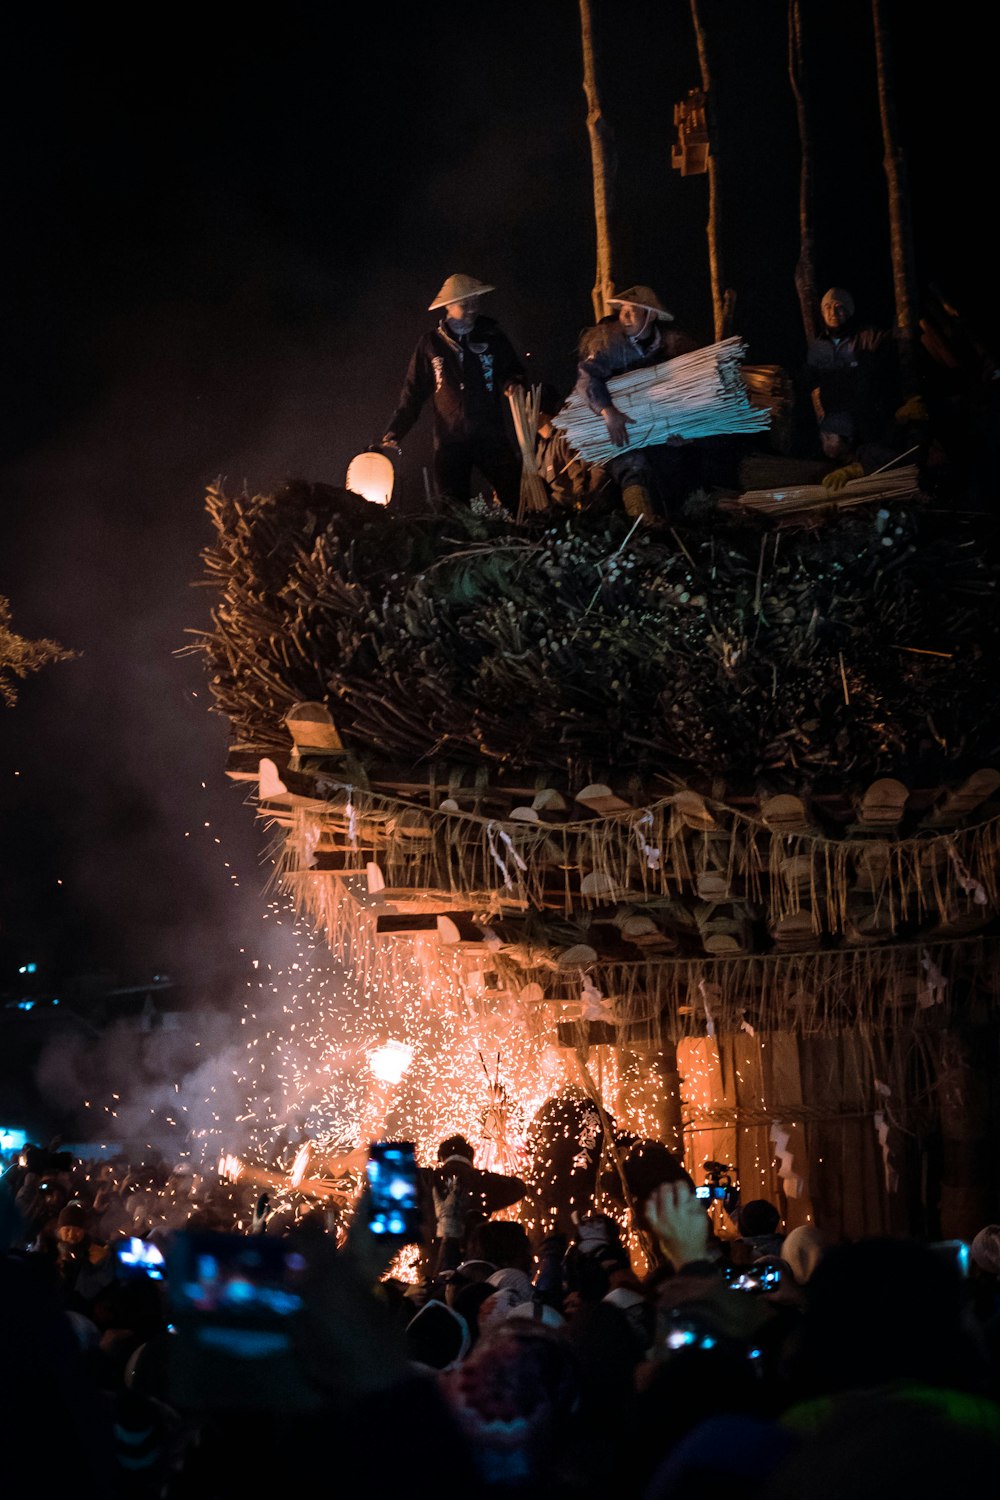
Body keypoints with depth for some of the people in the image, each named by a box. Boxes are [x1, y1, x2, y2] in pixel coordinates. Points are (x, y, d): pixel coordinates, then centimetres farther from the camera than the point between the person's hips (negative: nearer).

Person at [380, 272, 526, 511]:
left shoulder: (492, 335, 6)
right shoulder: (431, 344, 6)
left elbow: (513, 371, 16)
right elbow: (413, 393, 9)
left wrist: (513, 383, -9)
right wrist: (394, 433, 1)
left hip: (492, 437, 0)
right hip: (450, 441, 1)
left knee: (517, 497, -11)